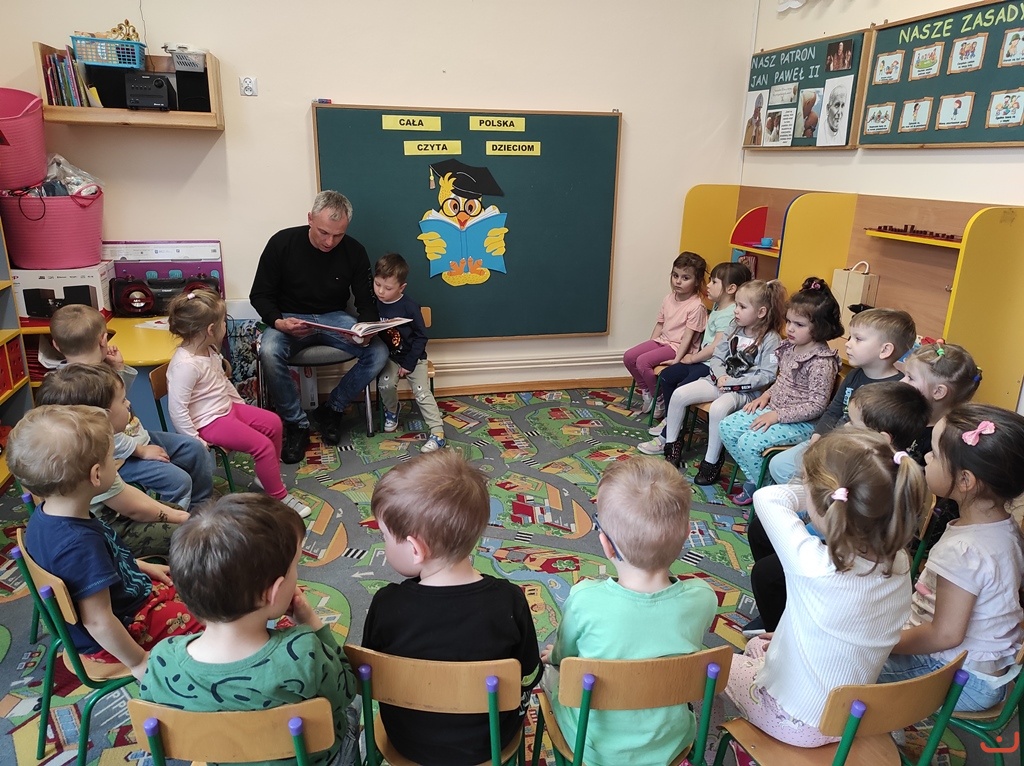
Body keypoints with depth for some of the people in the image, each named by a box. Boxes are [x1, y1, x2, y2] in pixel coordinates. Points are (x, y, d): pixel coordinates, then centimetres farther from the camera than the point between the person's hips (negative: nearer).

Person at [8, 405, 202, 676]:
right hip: (115, 636, -9)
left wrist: (141, 566, 13)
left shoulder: (46, 516, -9)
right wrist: (138, 662, -19)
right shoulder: (81, 543, -39)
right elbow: (99, 623, -32)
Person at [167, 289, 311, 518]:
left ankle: (269, 475, 23)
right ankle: (279, 497, 0)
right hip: (209, 421, -10)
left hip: (227, 407, 10)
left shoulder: (209, 351, 2)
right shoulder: (185, 365, -28)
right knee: (263, 445, -15)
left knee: (273, 423, 6)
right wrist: (195, 441, -22)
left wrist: (241, 404, 21)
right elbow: (177, 409, -27)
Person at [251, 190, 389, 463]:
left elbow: (366, 302, 0)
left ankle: (331, 409, -1)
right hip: (290, 318, -2)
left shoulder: (354, 251, -7)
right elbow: (259, 295, -5)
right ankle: (297, 424, -14)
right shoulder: (282, 242, -12)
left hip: (334, 318, 2)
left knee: (378, 353, -23)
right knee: (269, 353, -35)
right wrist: (279, 322, -26)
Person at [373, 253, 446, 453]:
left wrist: (409, 364, -14)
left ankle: (438, 433, -8)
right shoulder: (373, 304, -8)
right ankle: (391, 411, 10)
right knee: (386, 384, -22)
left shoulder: (410, 307, -17)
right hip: (388, 357, 3)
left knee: (422, 393, -12)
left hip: (413, 357, -2)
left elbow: (421, 337, -11)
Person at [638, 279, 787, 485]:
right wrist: (720, 376, -11)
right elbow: (717, 356, 9)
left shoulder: (771, 340, -12)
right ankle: (670, 442, 6)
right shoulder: (735, 329, 8)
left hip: (745, 391, -7)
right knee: (679, 394, -10)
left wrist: (733, 383, -19)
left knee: (718, 408, -36)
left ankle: (712, 461, -19)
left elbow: (767, 376, -17)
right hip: (720, 380, 7)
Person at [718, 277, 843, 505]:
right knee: (727, 427, 1)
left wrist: (778, 415, -22)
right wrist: (766, 396, 3)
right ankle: (755, 479, 11)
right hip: (774, 409, 9)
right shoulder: (789, 347, 5)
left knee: (749, 442, -24)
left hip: (801, 422, -9)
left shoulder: (821, 362, -21)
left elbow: (816, 406, -22)